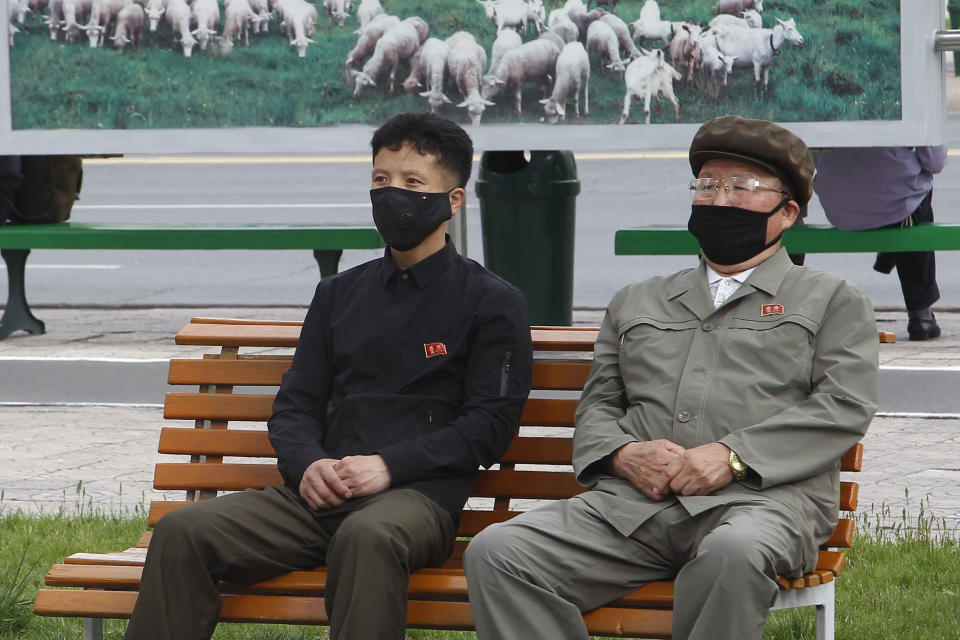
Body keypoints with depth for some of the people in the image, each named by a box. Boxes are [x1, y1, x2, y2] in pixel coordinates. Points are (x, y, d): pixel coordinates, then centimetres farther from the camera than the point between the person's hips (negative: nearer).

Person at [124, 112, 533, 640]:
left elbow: (489, 423, -1)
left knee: (367, 536, -42)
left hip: (417, 496, -5)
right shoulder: (339, 294, 25)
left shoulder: (492, 303, 9)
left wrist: (388, 466, -13)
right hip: (321, 496, 5)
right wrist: (308, 464, -4)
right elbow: (295, 404, 21)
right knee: (183, 532, -19)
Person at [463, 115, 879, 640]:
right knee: (496, 552, -23)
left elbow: (845, 405, 2)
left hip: (762, 498, -4)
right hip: (630, 503, 4)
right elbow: (596, 404, 25)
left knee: (732, 553, -42)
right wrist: (623, 453, -1)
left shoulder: (832, 301, 17)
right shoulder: (636, 302, 31)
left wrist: (733, 454, -11)